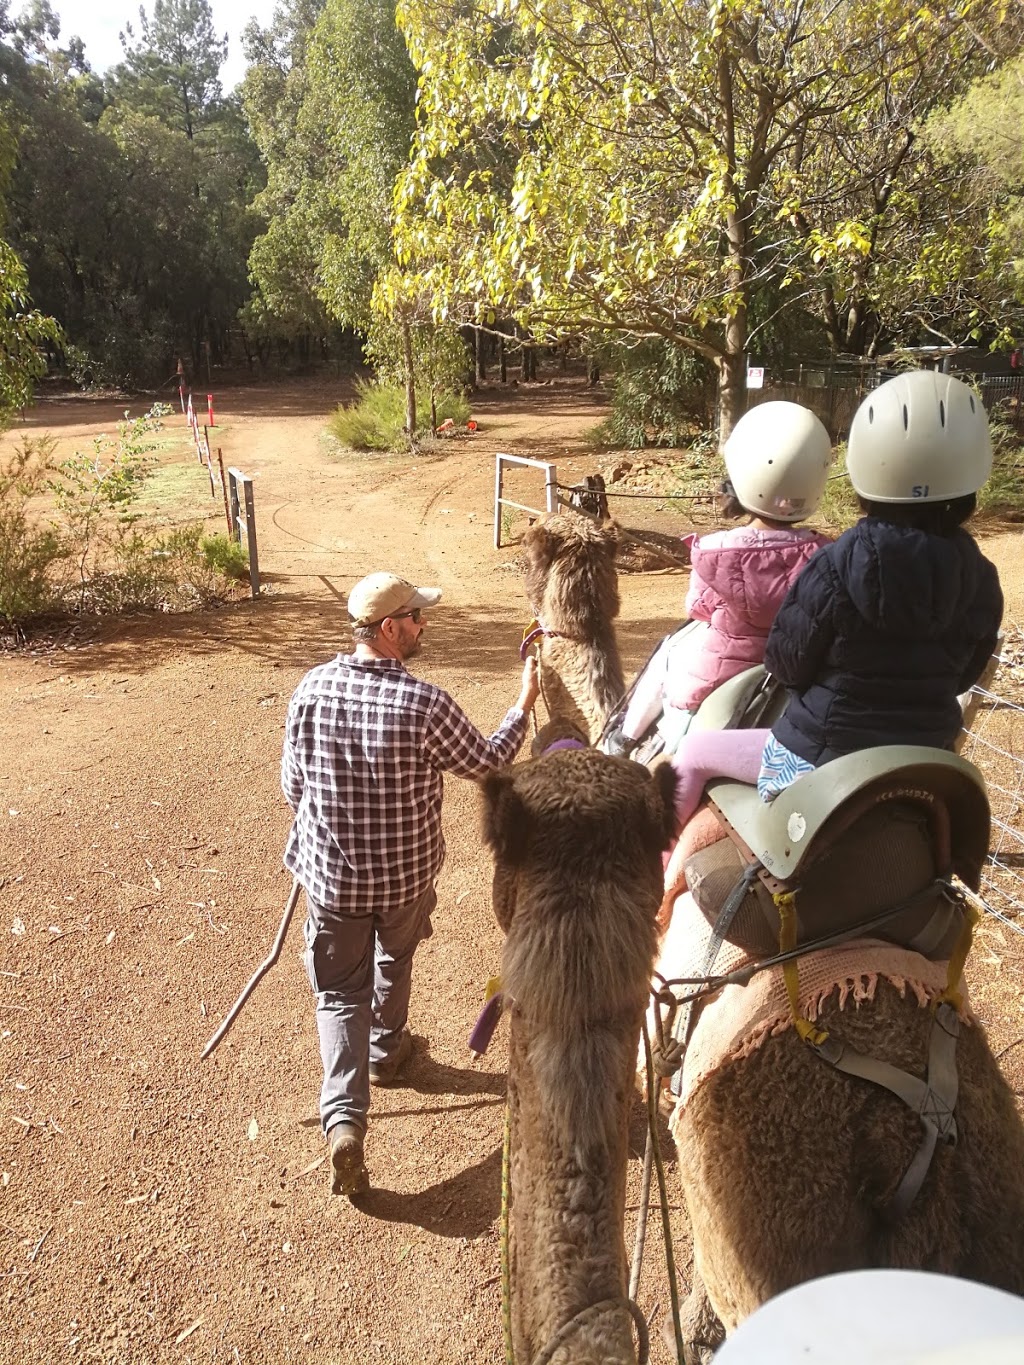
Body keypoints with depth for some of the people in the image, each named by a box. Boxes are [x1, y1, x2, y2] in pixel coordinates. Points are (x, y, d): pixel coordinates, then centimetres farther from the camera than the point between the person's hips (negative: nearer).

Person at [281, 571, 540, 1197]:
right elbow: (485, 764, -8)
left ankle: (344, 1119, -2)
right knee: (394, 960, 27)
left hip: (330, 871, 2)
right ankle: (385, 1053, 50)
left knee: (340, 992, 12)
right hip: (406, 871, -1)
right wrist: (525, 705, 6)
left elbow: (293, 784, 0)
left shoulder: (312, 688, -10)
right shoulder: (423, 702, -22)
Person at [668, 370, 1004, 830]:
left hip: (820, 758, -5)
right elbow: (964, 675, 6)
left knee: (694, 752, 16)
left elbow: (786, 665, -13)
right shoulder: (981, 580, -8)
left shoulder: (835, 567, -23)